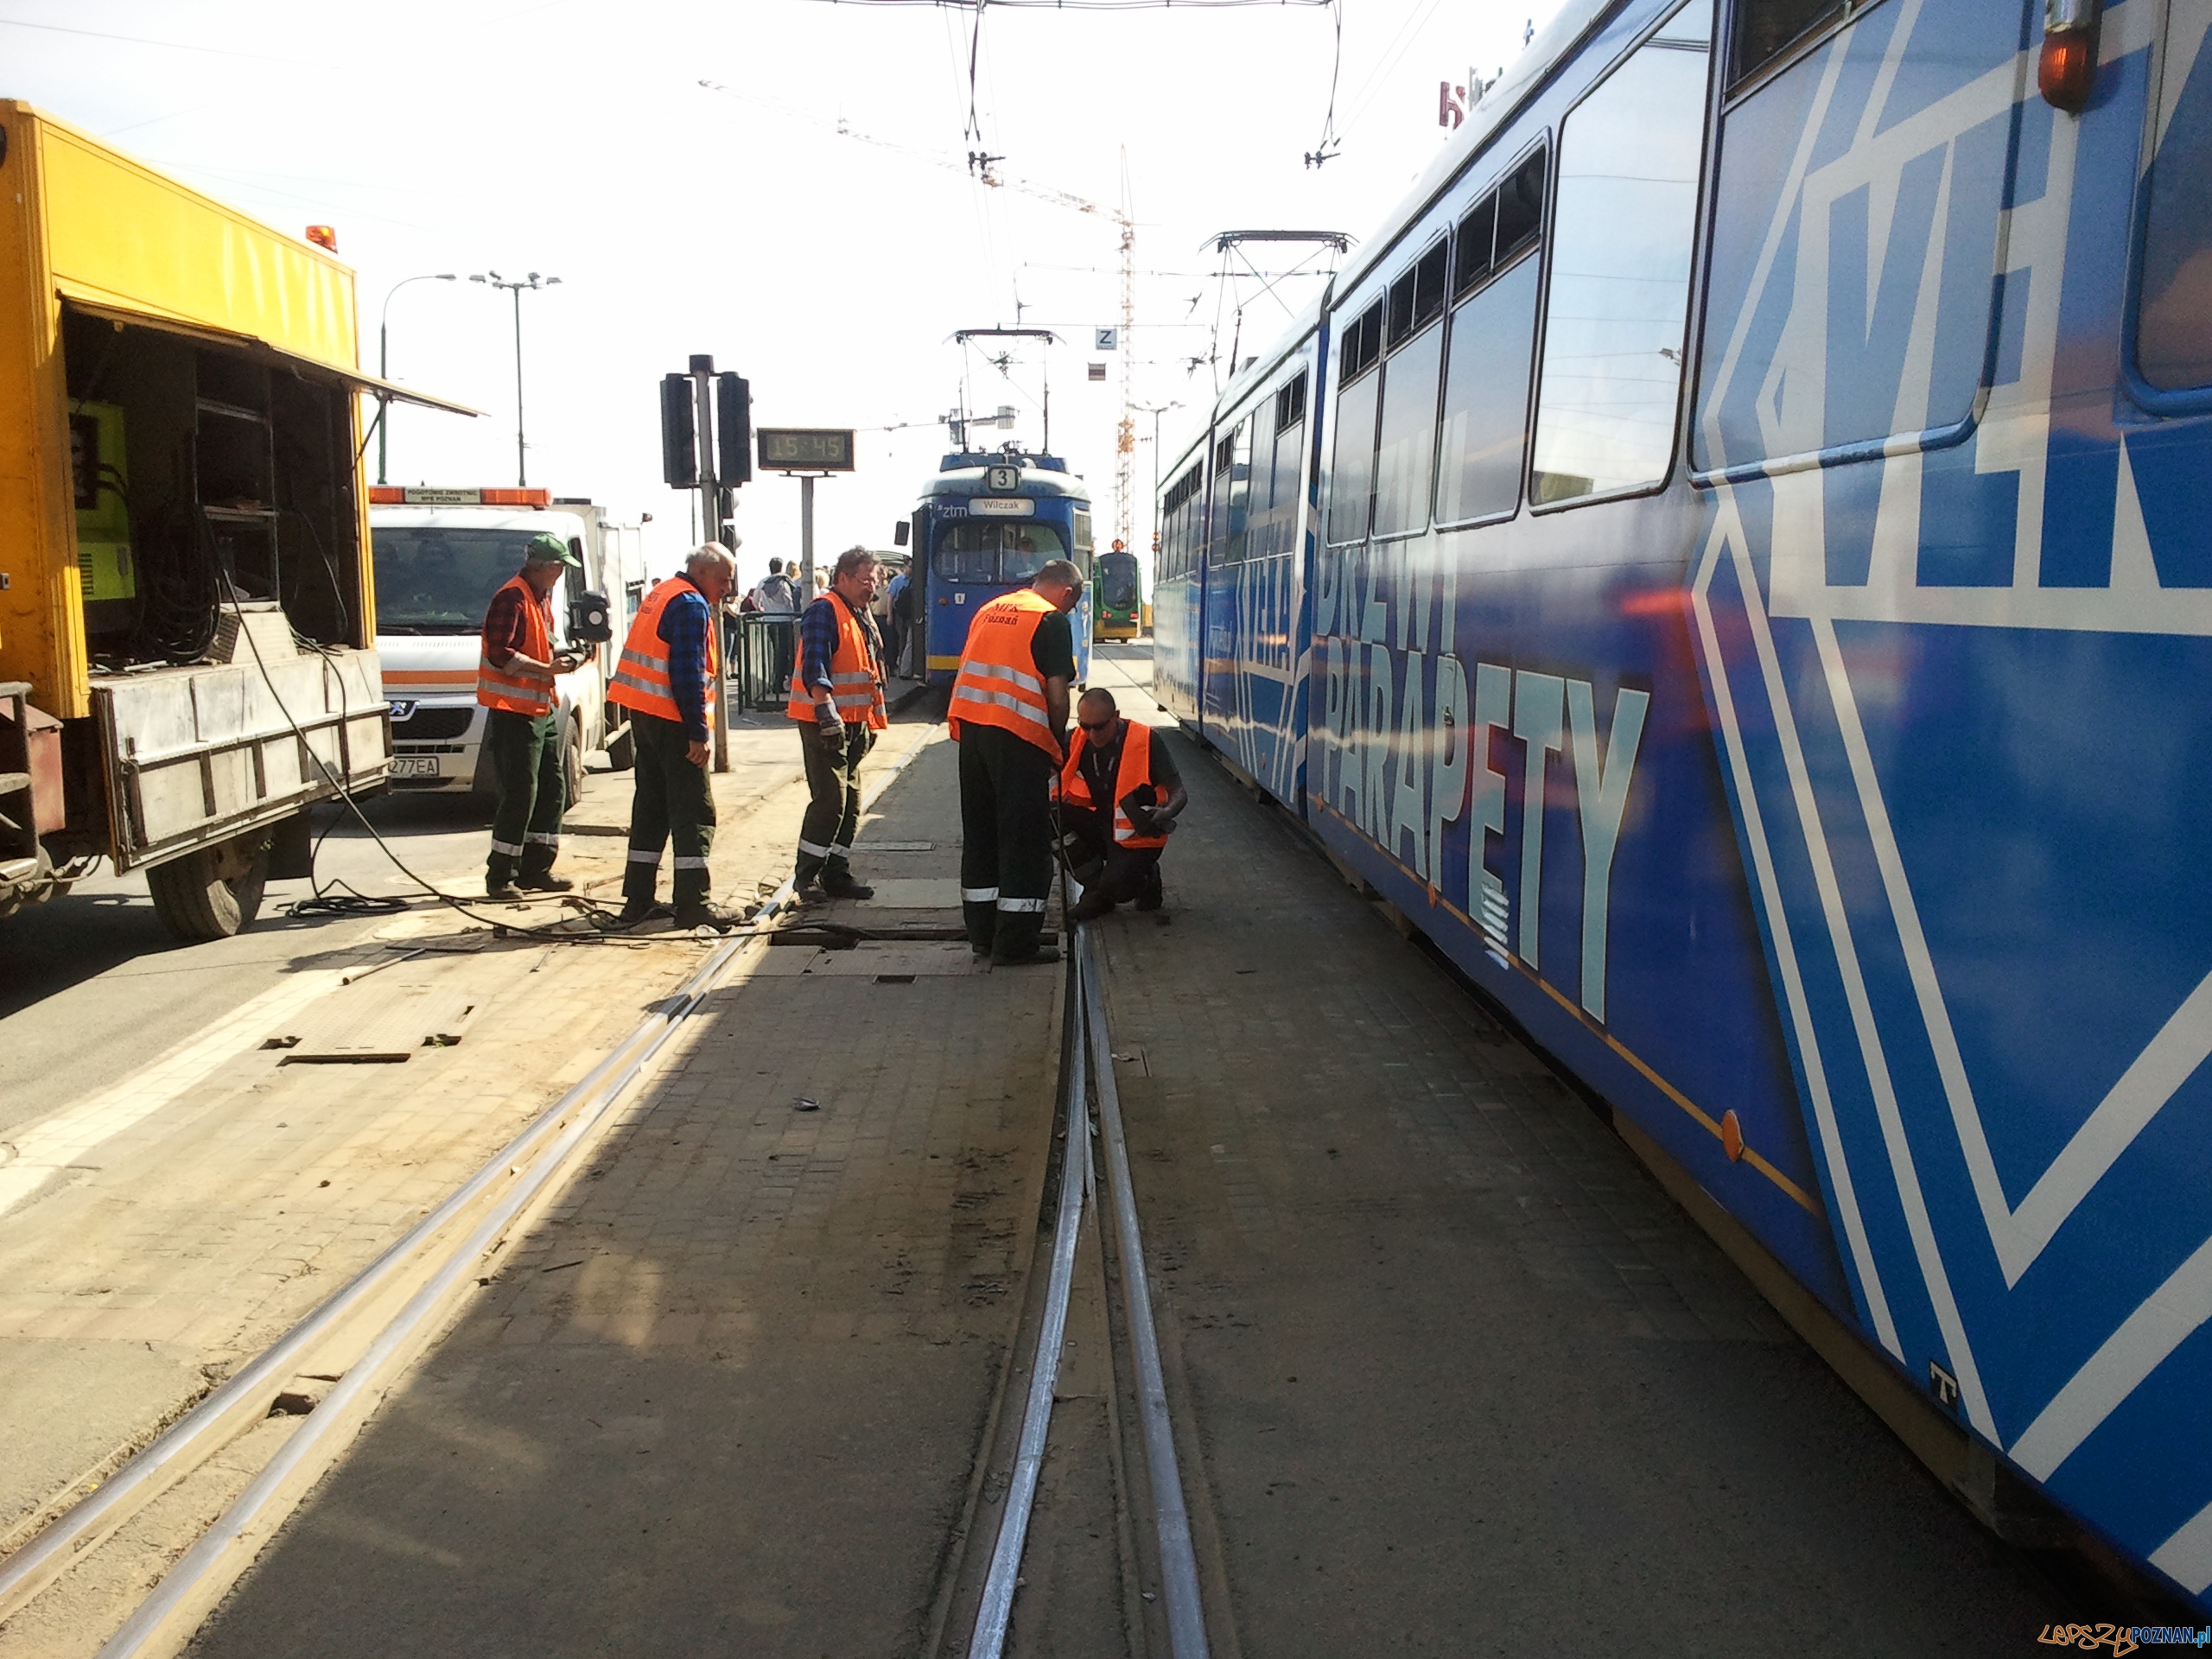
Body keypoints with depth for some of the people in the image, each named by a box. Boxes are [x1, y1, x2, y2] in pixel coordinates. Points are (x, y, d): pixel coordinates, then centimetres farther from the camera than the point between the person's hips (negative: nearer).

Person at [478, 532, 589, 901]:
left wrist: (559, 657, 7)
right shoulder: (512, 598, -14)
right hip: (514, 711, -10)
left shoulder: (543, 597, 16)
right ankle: (500, 876, 2)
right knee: (520, 795, -8)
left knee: (552, 789, 11)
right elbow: (500, 654, -22)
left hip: (542, 709, 10)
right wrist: (547, 669, -21)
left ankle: (536, 869, 19)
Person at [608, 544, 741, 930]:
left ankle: (637, 900, 16)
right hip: (672, 720, -10)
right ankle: (692, 904, -6)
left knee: (651, 805, 13)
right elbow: (688, 674, -19)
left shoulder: (662, 594, 17)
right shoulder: (691, 605, -13)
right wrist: (698, 732, -18)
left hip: (643, 714, 10)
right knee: (694, 812, -6)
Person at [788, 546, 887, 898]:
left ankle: (836, 873, 18)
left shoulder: (862, 616, 18)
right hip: (825, 722, -9)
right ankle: (806, 875, -3)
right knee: (830, 799, -12)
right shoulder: (824, 611, -11)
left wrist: (871, 722, 23)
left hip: (853, 722, 10)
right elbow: (814, 668, -22)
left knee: (850, 801, 10)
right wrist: (827, 713, -30)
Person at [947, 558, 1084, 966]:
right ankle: (1016, 943, 4)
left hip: (969, 725, 7)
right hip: (1018, 734, -7)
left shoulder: (988, 610, 18)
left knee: (980, 832, 14)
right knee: (1025, 839, 1)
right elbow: (1056, 694, -8)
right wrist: (1059, 743, 8)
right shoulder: (1052, 620, -3)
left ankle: (982, 933, 21)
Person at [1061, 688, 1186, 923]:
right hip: (1099, 825, 5)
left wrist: (1166, 813, -36)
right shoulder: (1077, 741, -4)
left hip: (1136, 835, -5)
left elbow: (1179, 793, -13)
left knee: (1114, 888, -30)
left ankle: (1147, 879, 10)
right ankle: (1095, 889, -4)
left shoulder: (1146, 742, -15)